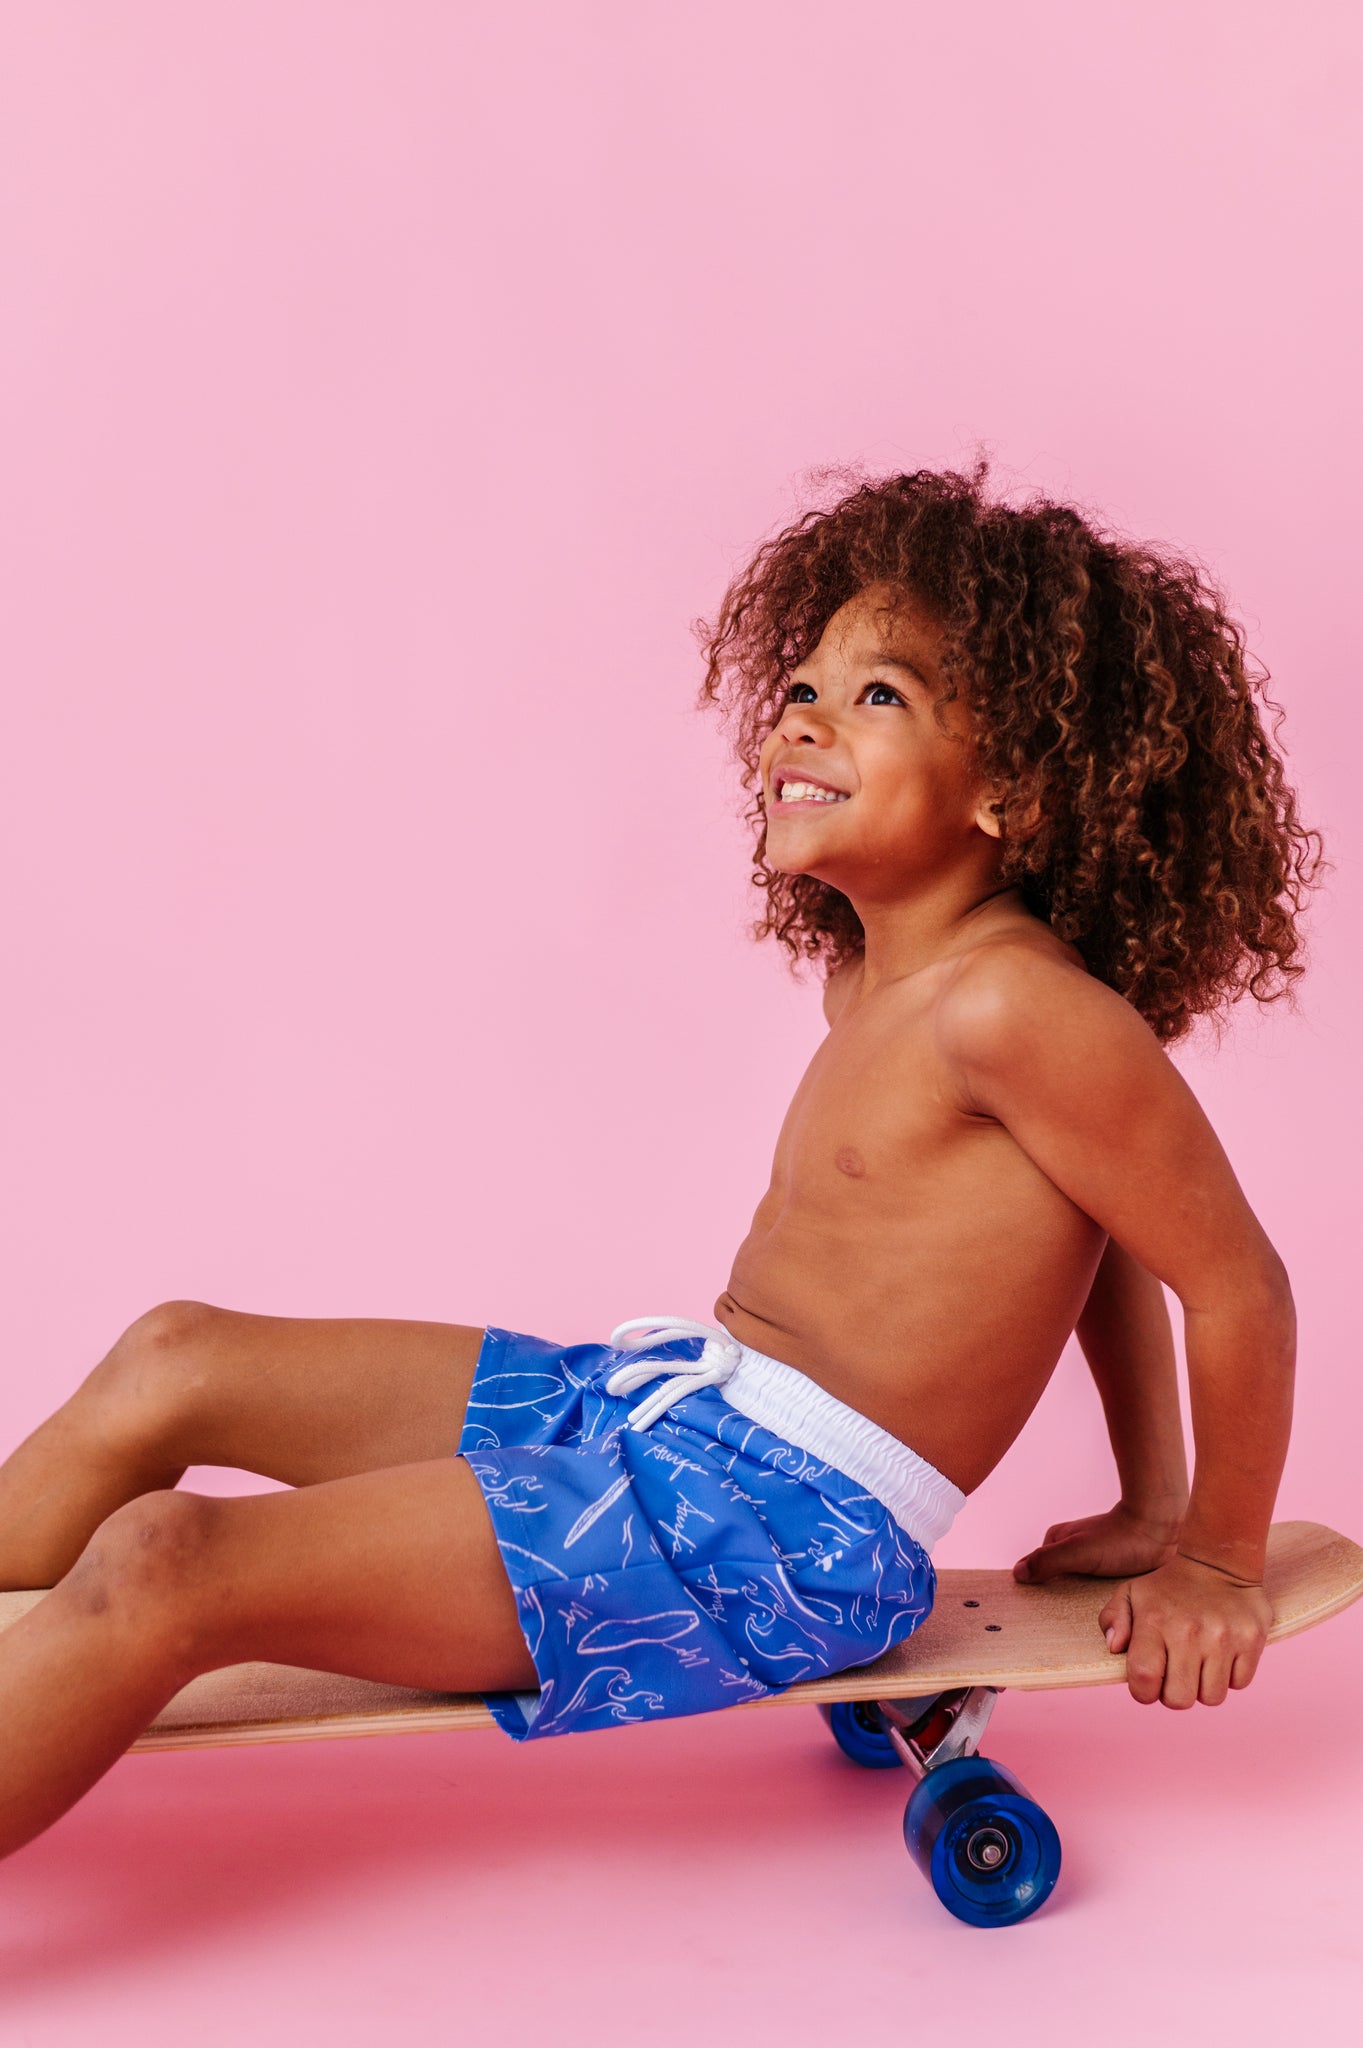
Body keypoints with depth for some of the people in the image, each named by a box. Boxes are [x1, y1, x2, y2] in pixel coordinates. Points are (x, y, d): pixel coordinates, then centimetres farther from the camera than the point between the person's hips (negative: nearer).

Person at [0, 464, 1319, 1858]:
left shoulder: (1013, 1008, -20)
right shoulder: (871, 979, 10)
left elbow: (1240, 1280, -15)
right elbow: (1098, 1225, 18)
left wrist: (1218, 1563, -1)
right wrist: (1147, 1510, 22)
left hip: (789, 1528, -9)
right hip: (658, 1394, 9)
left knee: (162, 1570, -18)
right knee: (171, 1363, 8)